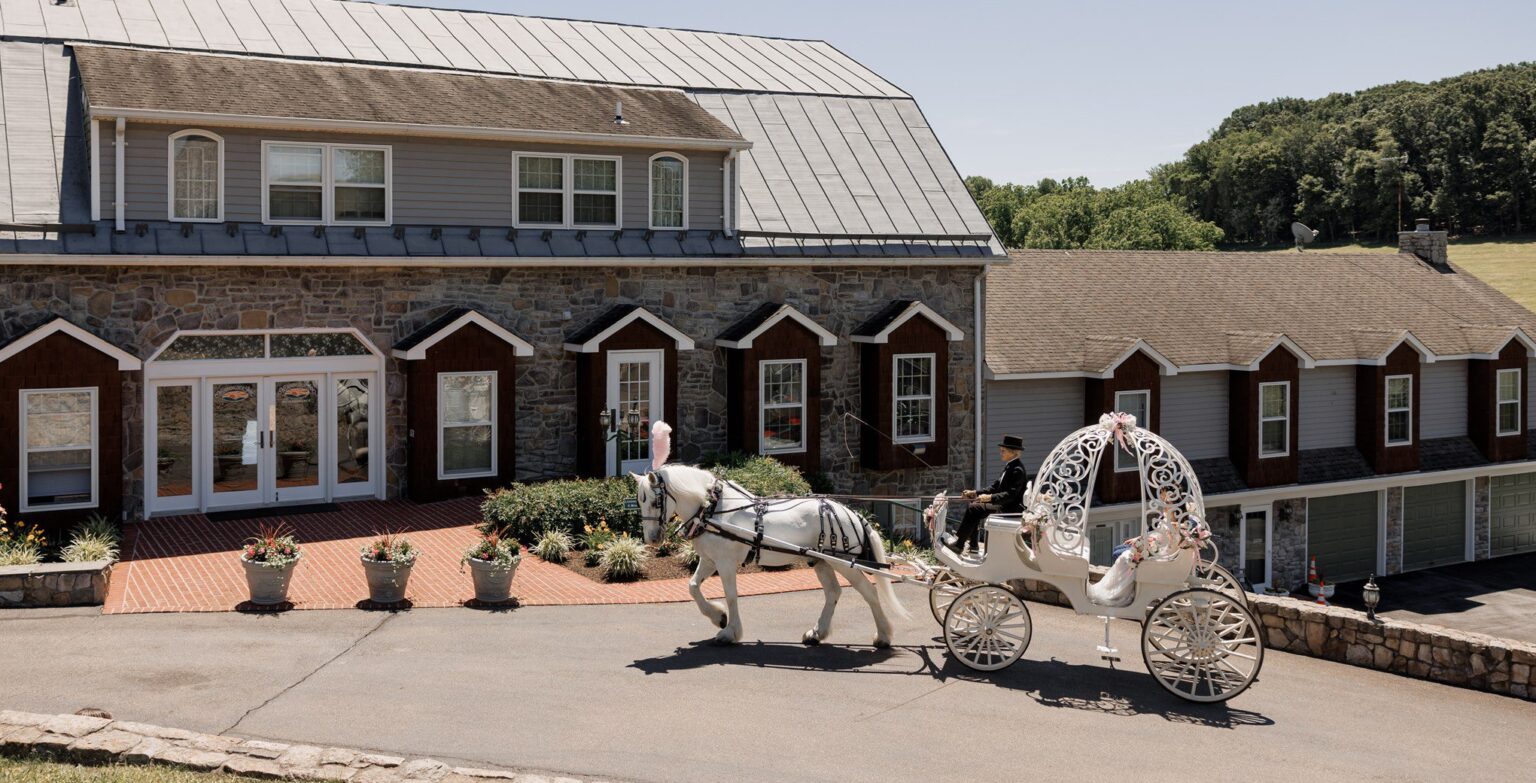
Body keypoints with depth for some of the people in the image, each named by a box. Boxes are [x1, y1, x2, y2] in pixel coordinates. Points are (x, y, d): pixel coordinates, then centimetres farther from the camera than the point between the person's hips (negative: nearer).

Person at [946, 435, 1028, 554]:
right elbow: (995, 487, 15)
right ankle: (973, 544, 12)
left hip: (1011, 509, -11)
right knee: (974, 504, 12)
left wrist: (990, 497, -34)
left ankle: (959, 541, -7)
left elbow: (1011, 495, -27)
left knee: (974, 509, -17)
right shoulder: (1009, 467, 14)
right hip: (1004, 506, 11)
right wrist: (975, 493, 7)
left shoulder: (1017, 470, -18)